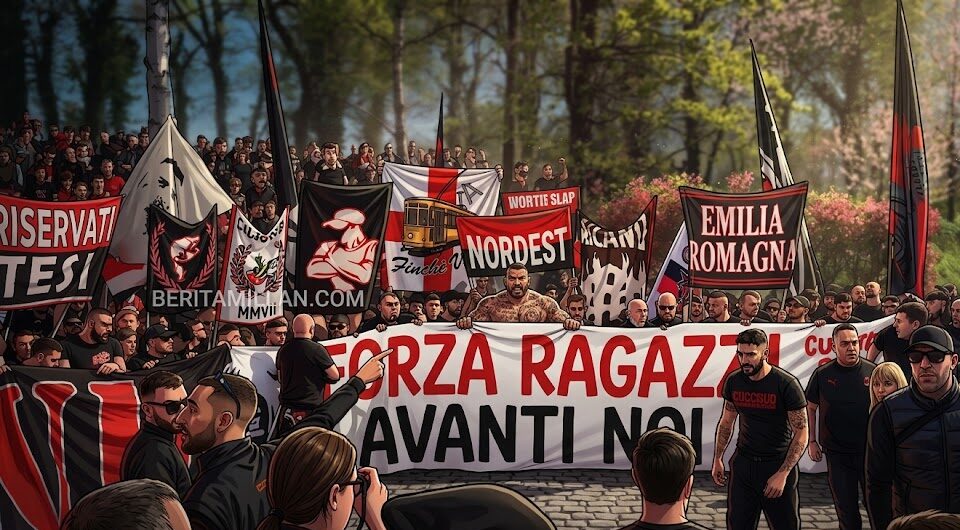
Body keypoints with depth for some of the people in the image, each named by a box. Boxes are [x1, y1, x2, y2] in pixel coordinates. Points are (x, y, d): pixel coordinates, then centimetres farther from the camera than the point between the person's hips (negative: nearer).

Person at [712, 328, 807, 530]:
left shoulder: (787, 384, -15)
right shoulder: (733, 381, -1)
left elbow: (801, 434, -14)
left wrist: (782, 474, -19)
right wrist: (717, 460, 11)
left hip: (778, 463, -4)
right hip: (743, 463, 4)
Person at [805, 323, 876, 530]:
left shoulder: (872, 371, -4)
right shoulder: (823, 374, -3)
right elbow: (810, 408, 7)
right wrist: (812, 441, 3)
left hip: (869, 450, 0)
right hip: (837, 453, 0)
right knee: (845, 507, 8)